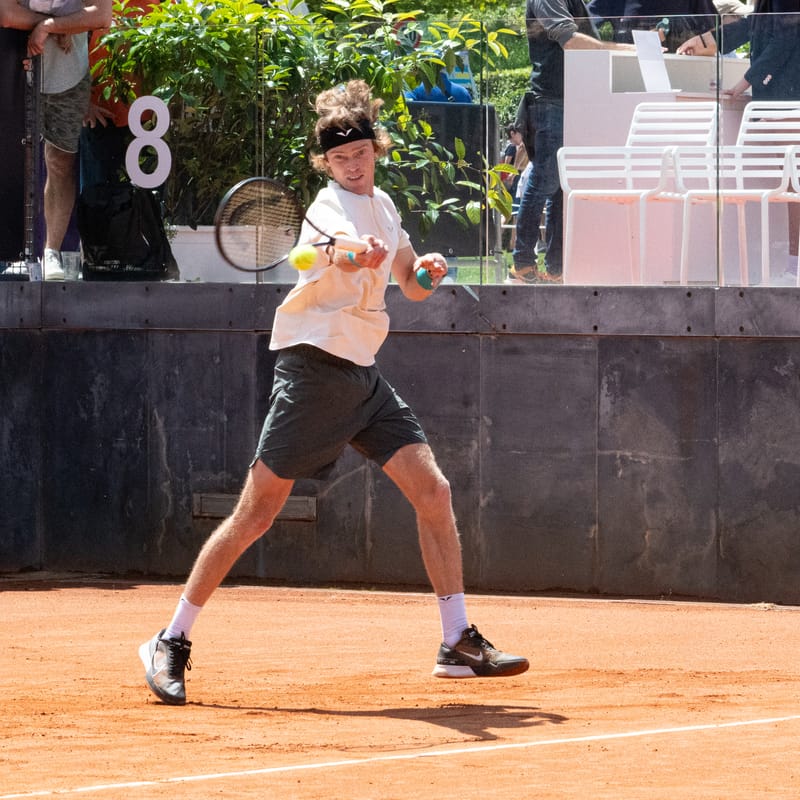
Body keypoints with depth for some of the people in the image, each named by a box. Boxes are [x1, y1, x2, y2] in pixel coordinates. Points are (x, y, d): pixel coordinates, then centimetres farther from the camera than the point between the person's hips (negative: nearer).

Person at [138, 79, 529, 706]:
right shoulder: (332, 207, -12)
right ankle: (172, 643, 2)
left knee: (433, 492, -3)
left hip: (361, 373, 8)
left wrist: (428, 271, 1)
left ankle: (459, 643, 2)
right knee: (256, 514, -7)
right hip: (315, 367, -8)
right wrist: (359, 255, -60)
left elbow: (412, 284, 25)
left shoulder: (383, 206, 13)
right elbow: (344, 253, -36)